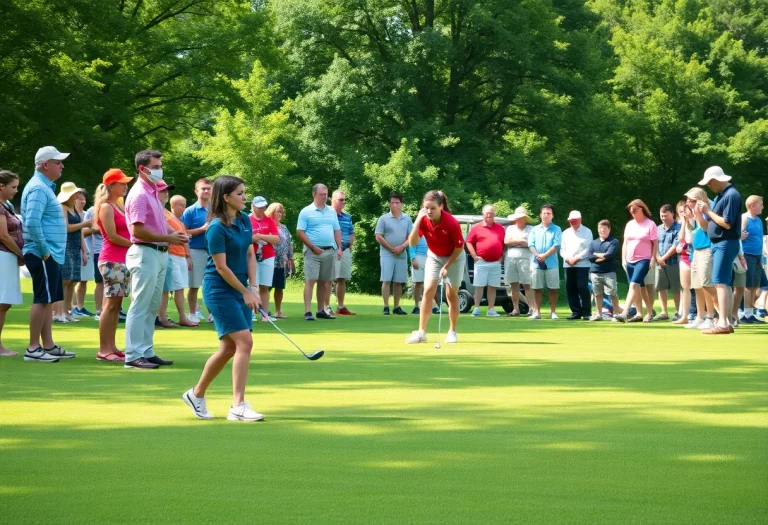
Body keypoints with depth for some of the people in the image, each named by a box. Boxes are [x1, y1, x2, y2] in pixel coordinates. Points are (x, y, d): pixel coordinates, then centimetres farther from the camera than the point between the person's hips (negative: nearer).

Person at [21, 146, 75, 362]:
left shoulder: (45, 186, 17)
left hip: (51, 255, 10)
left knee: (48, 300, 11)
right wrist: (44, 251, -21)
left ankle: (48, 346, 15)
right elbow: (32, 223, -25)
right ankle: (33, 349, -5)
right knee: (42, 300, -8)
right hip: (43, 255, -10)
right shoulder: (38, 188, -15)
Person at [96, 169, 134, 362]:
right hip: (112, 260, -9)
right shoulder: (106, 207, -7)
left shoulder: (119, 206, 18)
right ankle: (103, 349, -9)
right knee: (110, 304, -9)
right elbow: (112, 236, -13)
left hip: (122, 260, 9)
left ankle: (111, 346, 9)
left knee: (116, 305, 7)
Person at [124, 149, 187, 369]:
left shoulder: (153, 192, 16)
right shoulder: (139, 194, -14)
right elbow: (138, 230, -21)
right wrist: (168, 238, -18)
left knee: (152, 307, 12)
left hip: (159, 254, 10)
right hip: (145, 254, -10)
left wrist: (173, 234, 7)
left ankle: (147, 352, 18)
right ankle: (133, 355, -6)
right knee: (140, 306, -8)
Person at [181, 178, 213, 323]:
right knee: (194, 285, 1)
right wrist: (202, 229, -15)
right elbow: (184, 233, -7)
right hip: (196, 252, -4)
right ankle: (192, 314, 10)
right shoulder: (190, 211, -2)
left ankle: (212, 313, 15)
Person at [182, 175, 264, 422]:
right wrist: (245, 292, -12)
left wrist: (254, 287, -1)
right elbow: (221, 267, -16)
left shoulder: (245, 221, 7)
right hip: (220, 290, -8)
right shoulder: (217, 227, -17)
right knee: (244, 341, -15)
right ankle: (238, 406, -13)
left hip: (240, 289, 8)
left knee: (230, 347, 9)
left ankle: (196, 394, 25)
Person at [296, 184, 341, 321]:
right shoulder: (306, 212, -3)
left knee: (323, 282, 9)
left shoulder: (332, 211, 13)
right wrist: (313, 247, -14)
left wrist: (339, 248, 4)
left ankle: (321, 310, 15)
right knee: (310, 280, -10)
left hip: (329, 251, 5)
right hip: (313, 252, -5)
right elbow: (300, 232, -8)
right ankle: (307, 312, -13)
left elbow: (337, 231, 16)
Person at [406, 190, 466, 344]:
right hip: (434, 257, 3)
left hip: (454, 258, -3)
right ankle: (421, 332, -8)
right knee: (428, 291, -8)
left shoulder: (451, 223, -30)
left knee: (451, 293, 0)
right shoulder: (423, 220, -20)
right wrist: (418, 220, -36)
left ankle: (452, 332, 14)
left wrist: (447, 266, -16)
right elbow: (412, 243, -27)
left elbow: (459, 247, -18)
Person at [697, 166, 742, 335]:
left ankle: (722, 323, -21)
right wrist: (699, 212, 0)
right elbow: (707, 225, 17)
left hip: (726, 244, -10)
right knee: (726, 284, 10)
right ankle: (727, 321, 13)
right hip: (718, 244, 10)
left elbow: (727, 224, -21)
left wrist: (709, 211, -13)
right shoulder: (720, 196, 16)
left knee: (720, 283, -16)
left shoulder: (731, 195, -14)